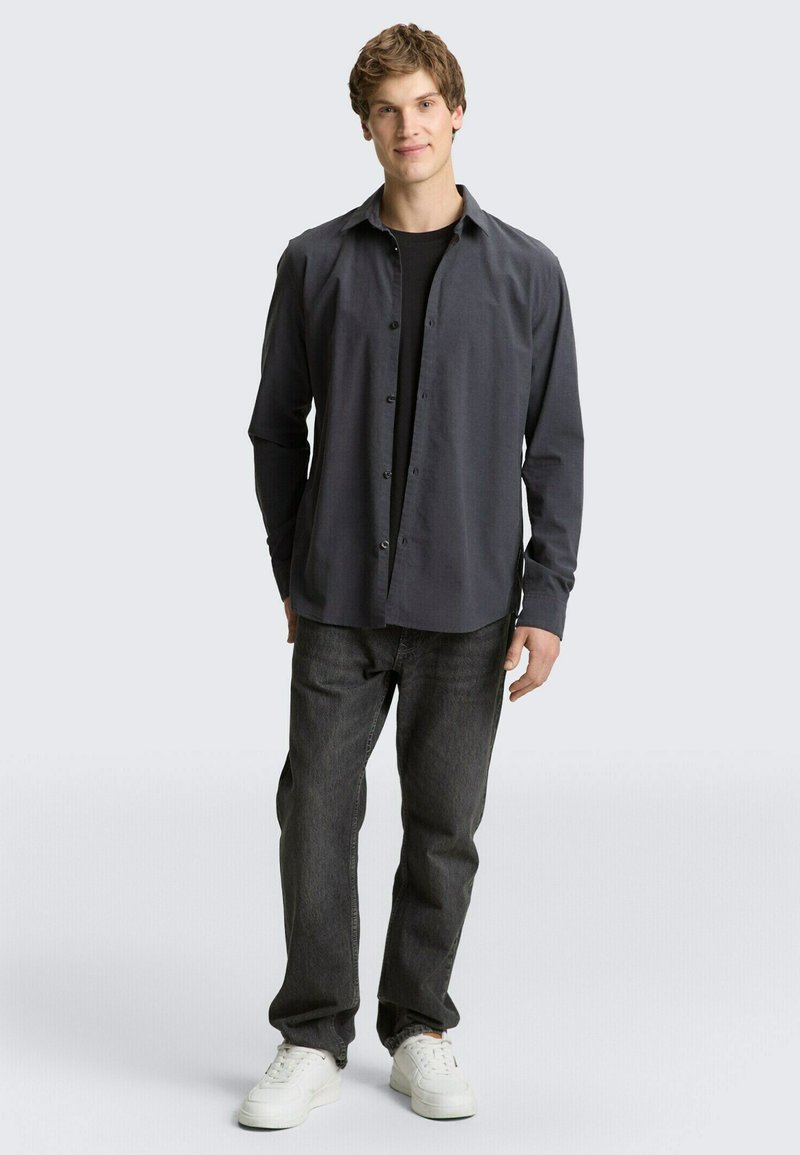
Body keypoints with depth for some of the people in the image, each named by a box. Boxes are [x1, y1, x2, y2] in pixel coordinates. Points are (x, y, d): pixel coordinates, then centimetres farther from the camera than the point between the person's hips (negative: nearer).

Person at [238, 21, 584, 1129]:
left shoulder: (526, 271, 1)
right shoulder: (317, 263, 3)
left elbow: (555, 446, 1)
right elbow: (277, 425, 11)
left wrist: (547, 601, -5)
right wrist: (291, 570, 12)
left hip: (468, 608, 0)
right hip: (339, 603, 0)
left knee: (445, 826, 8)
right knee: (318, 811, 0)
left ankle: (419, 1027, 25)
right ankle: (314, 1039, 15)